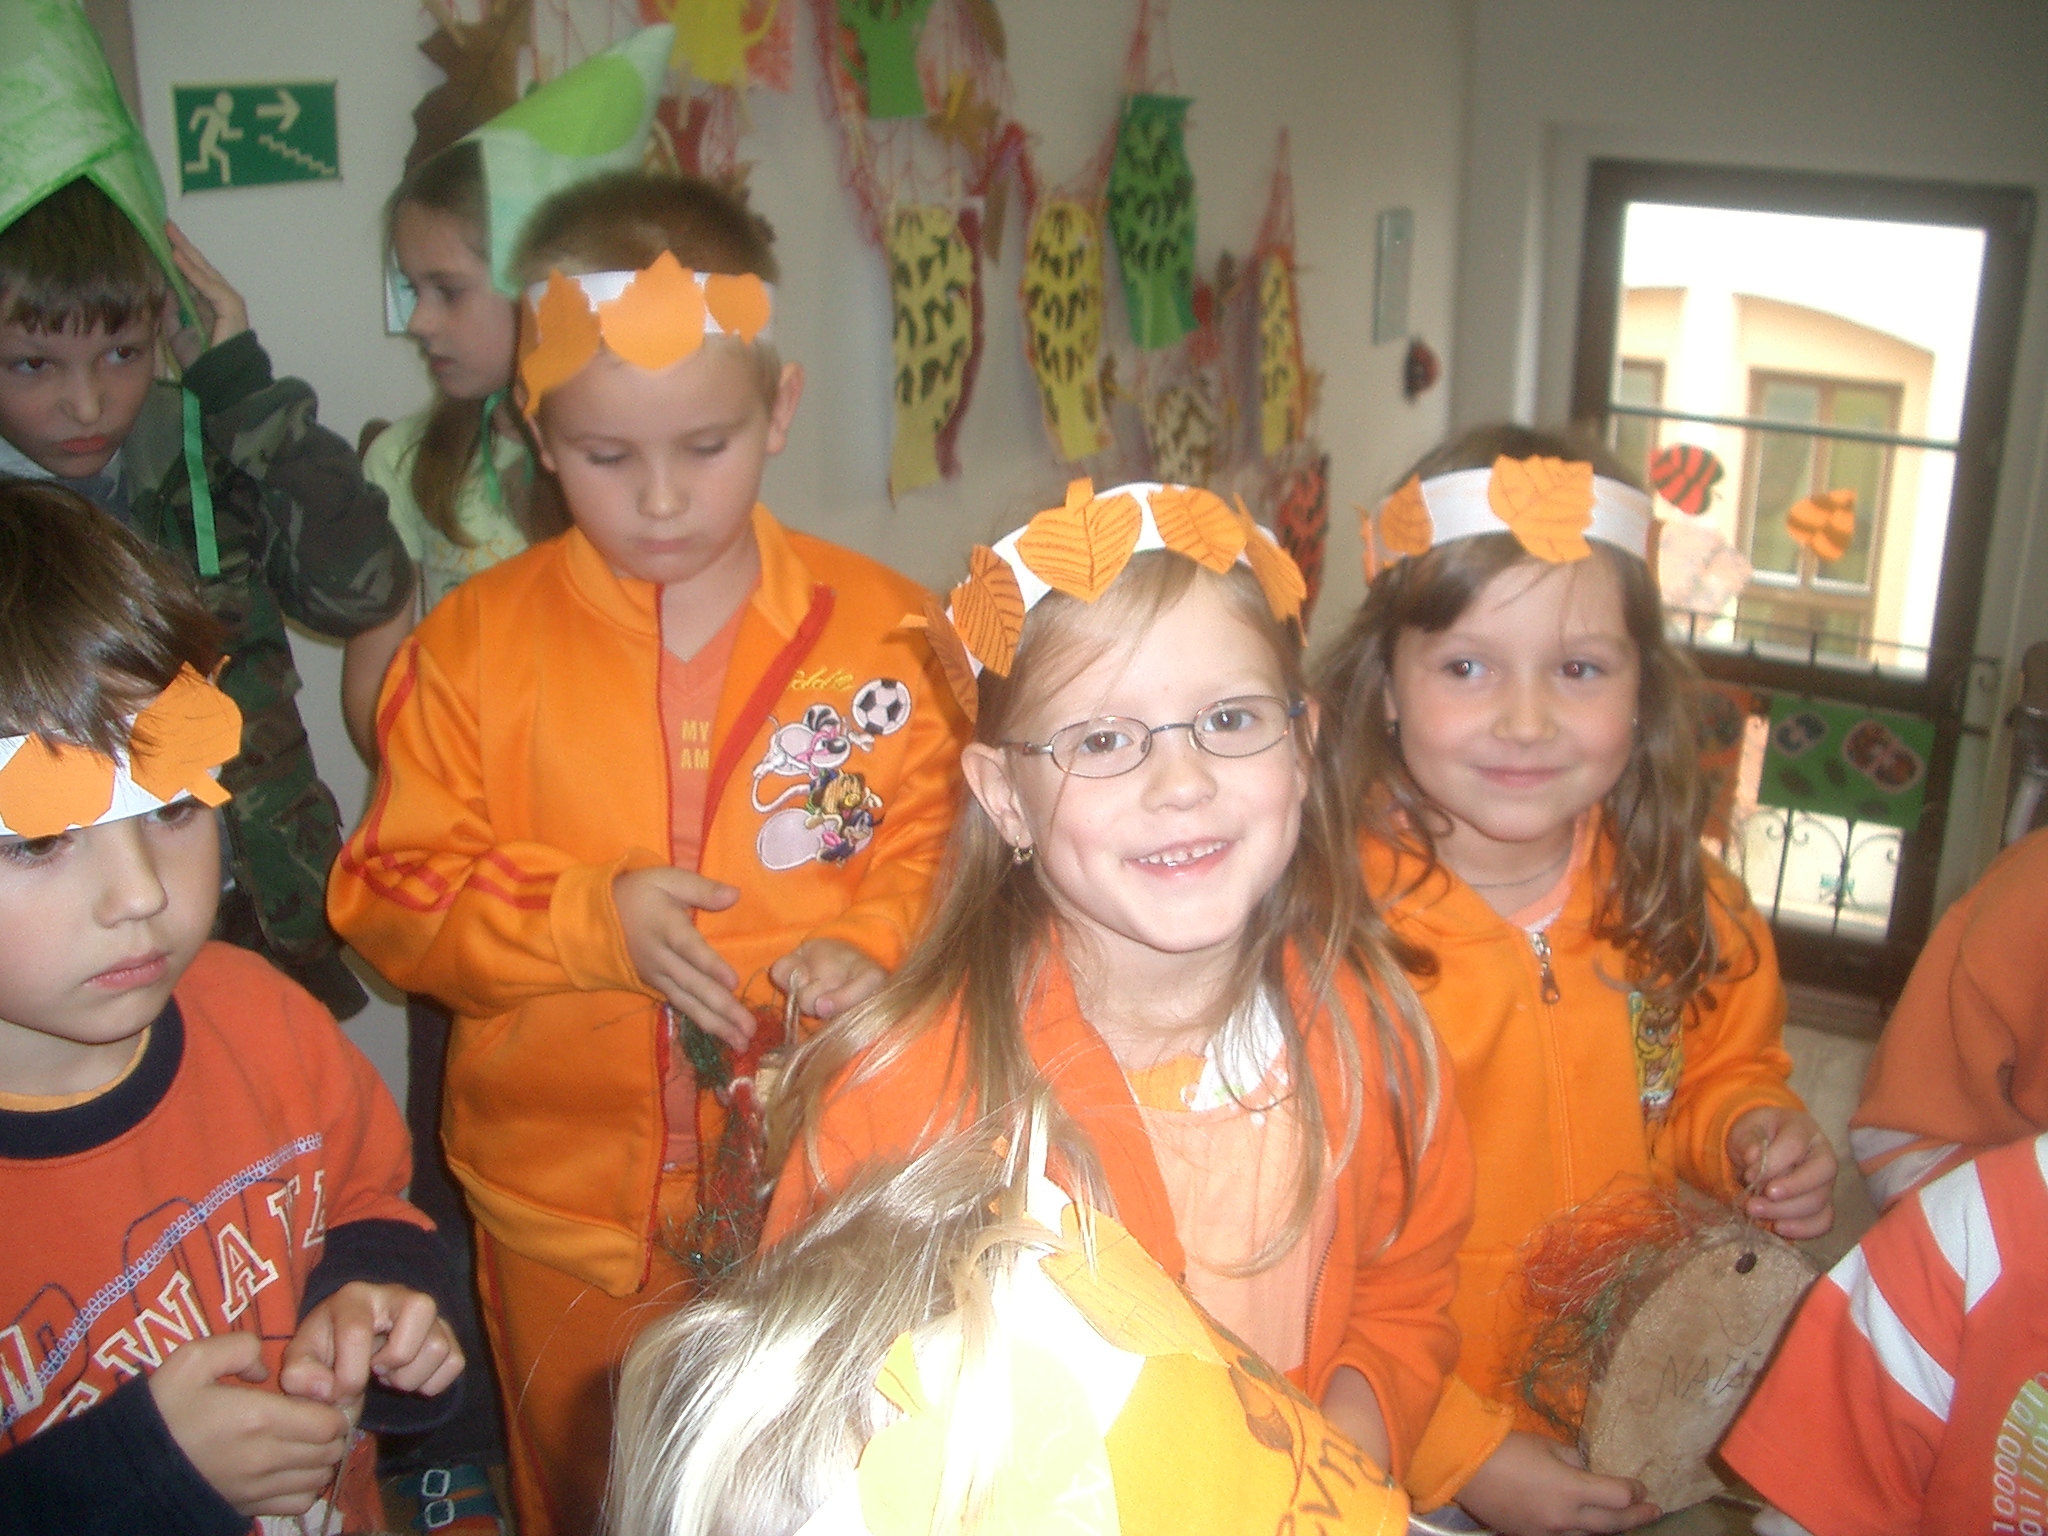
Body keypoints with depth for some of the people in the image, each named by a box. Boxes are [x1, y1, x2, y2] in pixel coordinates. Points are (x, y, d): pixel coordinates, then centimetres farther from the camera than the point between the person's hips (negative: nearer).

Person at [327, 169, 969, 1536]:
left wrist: (874, 950, -21)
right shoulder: (476, 643, -7)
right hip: (570, 1216, 0)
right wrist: (591, 917, -20)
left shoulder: (881, 628, -7)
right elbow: (391, 897, -6)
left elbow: (938, 846, -1)